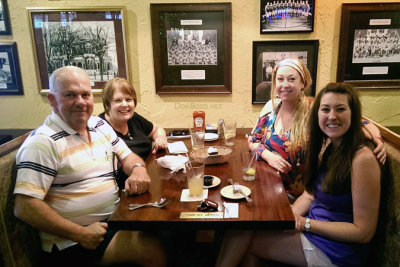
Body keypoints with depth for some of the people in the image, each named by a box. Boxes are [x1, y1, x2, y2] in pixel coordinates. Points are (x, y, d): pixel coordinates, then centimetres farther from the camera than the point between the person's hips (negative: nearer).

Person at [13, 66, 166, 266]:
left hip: (114, 219, 8)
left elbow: (127, 156, 15)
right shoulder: (43, 142, -16)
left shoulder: (100, 125, 7)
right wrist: (80, 233, -22)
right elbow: (24, 207, -19)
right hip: (72, 242, -7)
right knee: (154, 250, -22)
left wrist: (138, 169, -9)